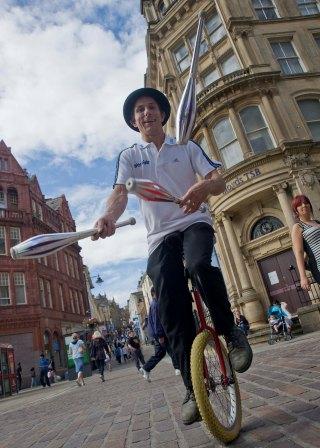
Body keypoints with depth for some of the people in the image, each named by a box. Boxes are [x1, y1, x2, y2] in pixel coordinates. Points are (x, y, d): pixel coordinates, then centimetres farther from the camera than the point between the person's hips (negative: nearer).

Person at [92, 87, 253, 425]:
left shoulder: (187, 148, 10)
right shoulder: (129, 156, 10)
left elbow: (220, 182, -2)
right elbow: (120, 192, -9)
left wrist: (205, 186, -29)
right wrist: (109, 217, -35)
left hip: (194, 223, -1)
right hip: (159, 235, 1)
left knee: (199, 265, -35)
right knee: (171, 310, -11)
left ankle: (231, 333, -9)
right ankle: (193, 388, 2)